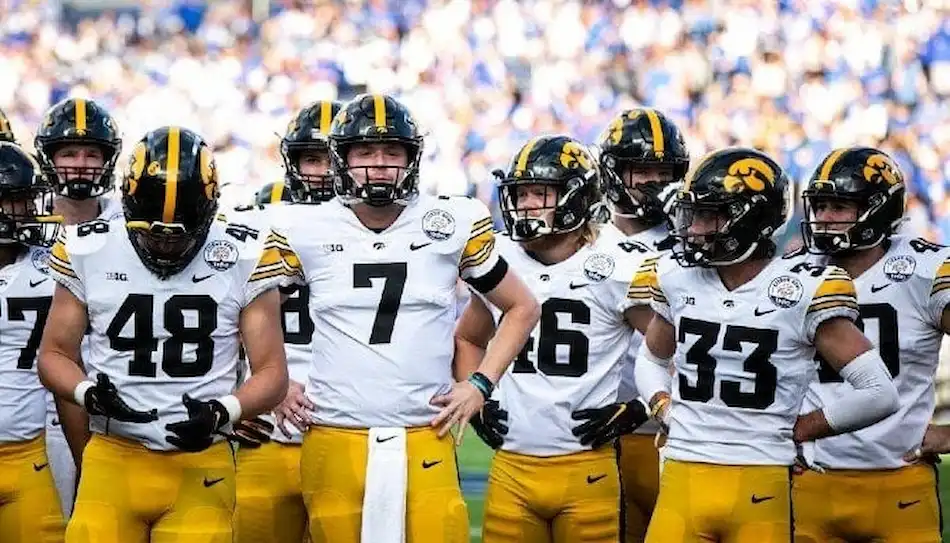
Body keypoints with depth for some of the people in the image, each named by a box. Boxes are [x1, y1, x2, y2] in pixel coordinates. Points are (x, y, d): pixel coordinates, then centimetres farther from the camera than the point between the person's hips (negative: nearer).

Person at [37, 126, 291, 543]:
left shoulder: (243, 258, -1)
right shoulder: (89, 252, 2)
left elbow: (271, 372, 3)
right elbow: (54, 353, 11)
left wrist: (224, 411, -18)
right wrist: (87, 392, -11)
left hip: (200, 468, -1)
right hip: (114, 461, 1)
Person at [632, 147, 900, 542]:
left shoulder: (802, 291, -8)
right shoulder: (678, 278, 7)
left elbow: (878, 394, -9)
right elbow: (651, 359, 28)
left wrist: (794, 430, -3)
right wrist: (666, 410, 9)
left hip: (759, 491, -4)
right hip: (682, 481, 4)